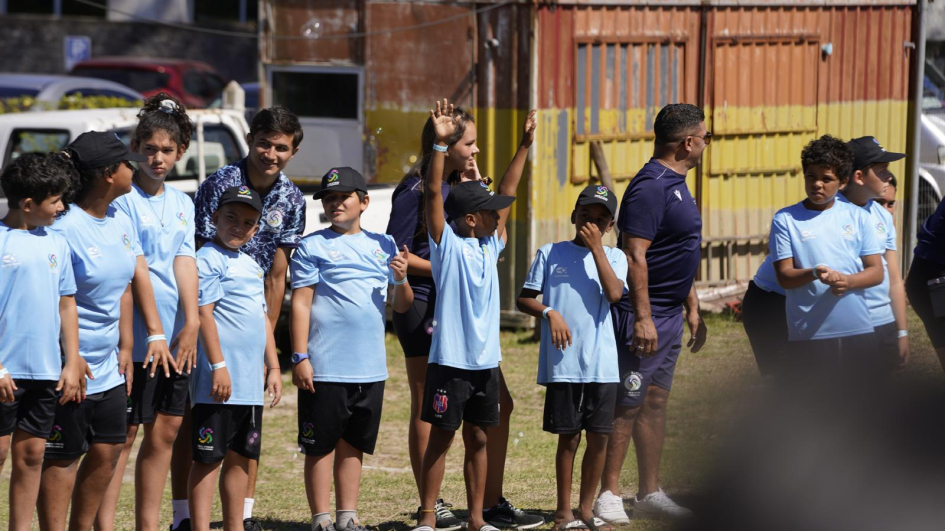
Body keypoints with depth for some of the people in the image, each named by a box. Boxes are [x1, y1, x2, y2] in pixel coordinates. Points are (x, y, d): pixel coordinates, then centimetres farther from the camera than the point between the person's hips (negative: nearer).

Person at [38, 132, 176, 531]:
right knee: (64, 457, -1)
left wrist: (125, 347, 11)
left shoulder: (120, 222, 7)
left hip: (108, 366, 8)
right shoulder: (64, 227, -19)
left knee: (108, 450, 11)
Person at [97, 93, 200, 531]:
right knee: (123, 435, -5)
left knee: (165, 432, 9)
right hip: (135, 337, -6)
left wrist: (191, 323, -10)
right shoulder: (122, 199, -7)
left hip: (175, 336, 6)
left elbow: (185, 262, 2)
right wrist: (154, 330, -18)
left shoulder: (182, 204, 14)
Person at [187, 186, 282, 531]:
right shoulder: (208, 258, -8)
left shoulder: (251, 265, 18)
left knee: (241, 456, 13)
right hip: (219, 381, -8)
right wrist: (218, 366, -19)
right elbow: (204, 313, -15)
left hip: (251, 383, 8)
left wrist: (273, 366, 19)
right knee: (209, 458, -6)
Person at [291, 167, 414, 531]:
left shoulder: (383, 246, 12)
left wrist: (401, 280, -8)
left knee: (353, 446, 11)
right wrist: (300, 358, -11)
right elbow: (300, 304, -5)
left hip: (370, 368, 4)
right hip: (325, 369, -4)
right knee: (321, 446, 0)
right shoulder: (313, 247, -1)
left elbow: (402, 306, 14)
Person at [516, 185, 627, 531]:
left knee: (599, 437, 5)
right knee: (569, 437, 1)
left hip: (602, 363, 2)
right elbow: (525, 299, 7)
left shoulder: (613, 257, 8)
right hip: (563, 363, -2)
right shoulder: (550, 254, 5)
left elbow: (614, 294, -11)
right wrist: (549, 312, -12)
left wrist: (596, 246, -11)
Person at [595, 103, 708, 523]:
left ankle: (650, 494, 18)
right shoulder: (650, 186, -17)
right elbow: (635, 255, -22)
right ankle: (607, 496, -1)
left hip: (670, 313, 10)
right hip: (645, 315, -10)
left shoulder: (675, 184, 15)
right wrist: (642, 317, -25)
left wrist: (692, 309, 23)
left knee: (656, 403, 12)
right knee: (627, 405, -6)